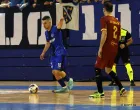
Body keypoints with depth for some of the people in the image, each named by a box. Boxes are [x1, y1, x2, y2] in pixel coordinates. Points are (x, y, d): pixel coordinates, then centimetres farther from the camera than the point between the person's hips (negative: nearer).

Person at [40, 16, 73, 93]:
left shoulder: (56, 29, -14)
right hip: (53, 53, 8)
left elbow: (60, 25, -37)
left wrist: (61, 19, -59)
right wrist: (43, 53, 24)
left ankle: (69, 80, 10)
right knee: (54, 72, 5)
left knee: (57, 71, -15)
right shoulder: (46, 32, 10)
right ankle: (64, 87, 16)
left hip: (60, 53, -8)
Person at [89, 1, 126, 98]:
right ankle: (121, 88, 14)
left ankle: (100, 92, -5)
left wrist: (100, 48, -16)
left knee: (97, 68, 1)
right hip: (114, 48, 7)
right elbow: (119, 37, 15)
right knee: (108, 69, 20)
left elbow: (104, 34, -17)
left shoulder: (104, 19, -7)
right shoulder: (117, 21, 13)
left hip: (107, 47, -7)